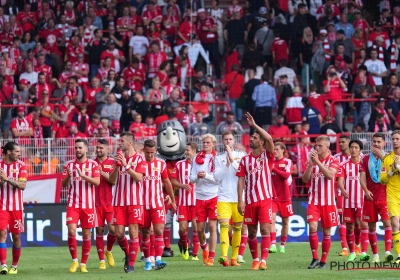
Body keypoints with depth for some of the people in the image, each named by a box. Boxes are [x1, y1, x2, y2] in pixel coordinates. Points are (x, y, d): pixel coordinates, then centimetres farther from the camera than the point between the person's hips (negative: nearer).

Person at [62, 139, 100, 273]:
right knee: (71, 231, -13)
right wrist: (68, 176, -17)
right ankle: (74, 260, 2)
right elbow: (63, 184, 5)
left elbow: (97, 182, -12)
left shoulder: (93, 164, 1)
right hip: (72, 204, 1)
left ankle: (83, 264, 13)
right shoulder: (69, 164, 6)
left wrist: (83, 175, -25)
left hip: (88, 205, -1)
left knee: (86, 234, 3)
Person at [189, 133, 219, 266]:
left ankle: (211, 257, 0)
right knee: (200, 228, 4)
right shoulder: (197, 158, 8)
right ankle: (204, 247, 34)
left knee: (212, 226, -5)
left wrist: (206, 175, -19)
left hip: (213, 196, -3)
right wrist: (197, 177, -13)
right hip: (200, 197, 3)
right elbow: (191, 178, 8)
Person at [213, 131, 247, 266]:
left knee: (237, 228, 5)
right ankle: (224, 257, -28)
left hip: (238, 198, 1)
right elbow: (217, 177, 2)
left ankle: (234, 258, 12)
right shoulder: (218, 158, 11)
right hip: (224, 198, -1)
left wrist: (232, 160, -11)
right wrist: (226, 165, -9)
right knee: (224, 226, -16)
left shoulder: (241, 155, 8)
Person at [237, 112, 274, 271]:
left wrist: (254, 125, -13)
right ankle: (255, 260, 17)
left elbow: (269, 139, -16)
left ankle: (263, 260, -16)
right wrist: (240, 200, -4)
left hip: (265, 199, -3)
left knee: (265, 229, -11)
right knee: (252, 232, 6)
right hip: (250, 200, 3)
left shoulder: (267, 156, 3)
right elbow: (241, 180, 5)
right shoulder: (245, 160, 10)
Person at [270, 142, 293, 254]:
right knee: (272, 219, -15)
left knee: (285, 221, 8)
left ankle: (282, 246, 20)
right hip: (273, 196, 1)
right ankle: (273, 245, -20)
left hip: (285, 197, -1)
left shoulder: (288, 162, -1)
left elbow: (286, 175, -17)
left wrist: (273, 168, -22)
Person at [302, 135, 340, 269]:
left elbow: (330, 175, -20)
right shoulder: (313, 160, 9)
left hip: (328, 201, -2)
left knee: (326, 232, 3)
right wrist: (310, 164, -10)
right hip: (314, 201, 2)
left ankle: (323, 261, 13)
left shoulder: (333, 160, -2)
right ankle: (315, 258, -3)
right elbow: (305, 179, 4)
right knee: (312, 227, -14)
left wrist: (317, 162, -23)